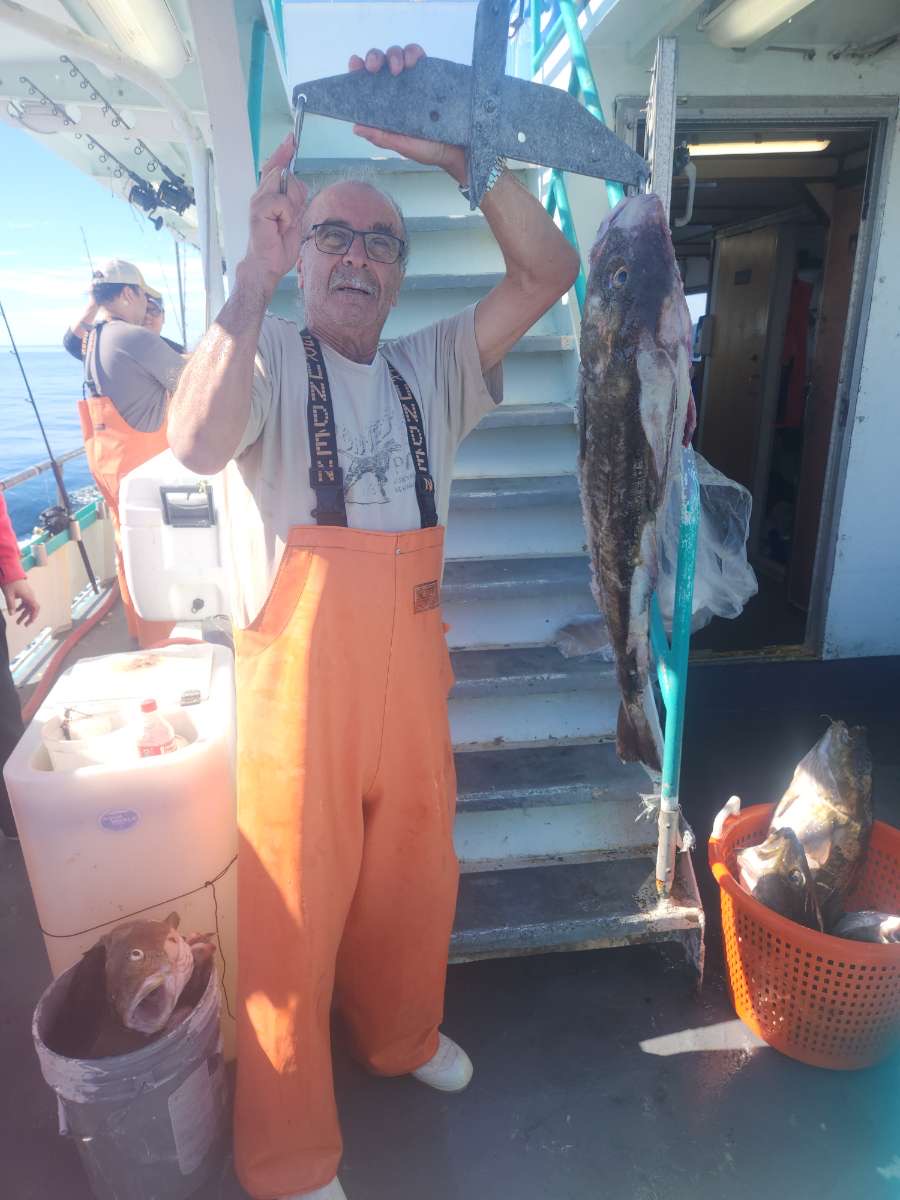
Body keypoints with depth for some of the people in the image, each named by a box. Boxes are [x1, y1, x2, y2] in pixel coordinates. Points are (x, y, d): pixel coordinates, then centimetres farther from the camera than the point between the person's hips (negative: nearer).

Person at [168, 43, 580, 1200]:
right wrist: (254, 273, -24)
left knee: (412, 886, 23)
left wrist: (459, 155, -12)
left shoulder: (431, 368, 8)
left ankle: (402, 1036, 53)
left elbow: (548, 272, -2)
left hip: (412, 682, 5)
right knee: (291, 920, 9)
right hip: (296, 688, -4)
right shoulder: (266, 356, -5)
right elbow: (197, 443, -27)